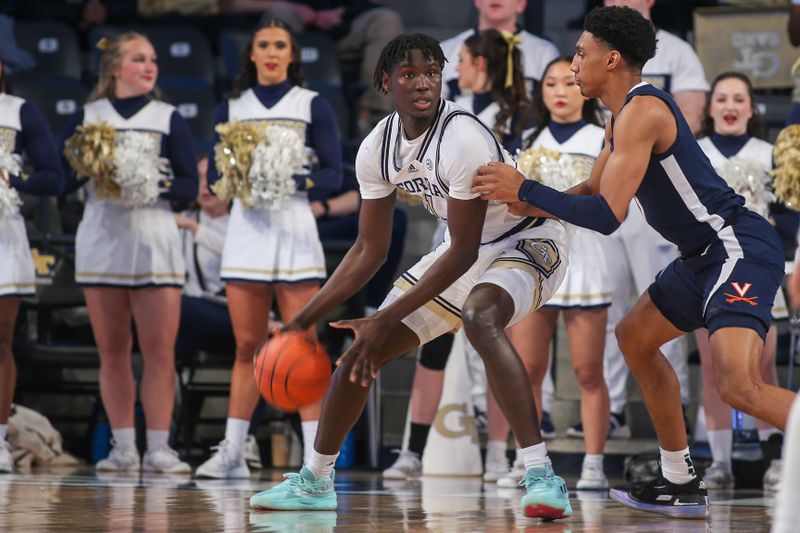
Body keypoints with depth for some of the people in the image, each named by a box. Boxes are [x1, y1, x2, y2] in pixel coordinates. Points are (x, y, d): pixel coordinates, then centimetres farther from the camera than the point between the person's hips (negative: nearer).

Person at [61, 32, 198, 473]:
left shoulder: (168, 118, 7)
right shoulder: (87, 117, 8)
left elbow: (190, 186, 4)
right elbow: (61, 180, 5)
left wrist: (159, 184, -14)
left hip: (155, 240, -1)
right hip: (100, 239, 1)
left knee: (159, 349, -7)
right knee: (112, 350, 3)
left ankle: (159, 448, -7)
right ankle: (123, 448, 7)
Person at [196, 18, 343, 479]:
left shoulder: (313, 105, 5)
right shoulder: (232, 108, 12)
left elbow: (334, 175, 0)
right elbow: (214, 175, 9)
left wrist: (297, 180, -17)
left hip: (294, 228, -3)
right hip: (246, 229, 3)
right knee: (248, 346, 6)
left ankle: (315, 455, -8)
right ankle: (232, 452, 10)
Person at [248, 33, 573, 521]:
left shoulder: (465, 140, -30)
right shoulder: (378, 150, -7)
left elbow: (463, 253, -27)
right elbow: (370, 250, 3)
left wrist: (388, 318, -27)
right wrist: (305, 320, -3)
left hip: (528, 243, -8)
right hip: (465, 251, 8)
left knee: (480, 317, -40)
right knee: (362, 353, 5)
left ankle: (542, 476, -41)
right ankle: (315, 481, 27)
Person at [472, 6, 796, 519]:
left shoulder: (642, 112, -18)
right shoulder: (624, 116, 14)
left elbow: (606, 215, -24)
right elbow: (593, 191, 28)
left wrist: (525, 189, -16)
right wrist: (519, 203, 16)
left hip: (741, 248, -11)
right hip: (706, 255, 11)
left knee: (740, 387, -26)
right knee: (635, 337, 22)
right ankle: (681, 483, 27)